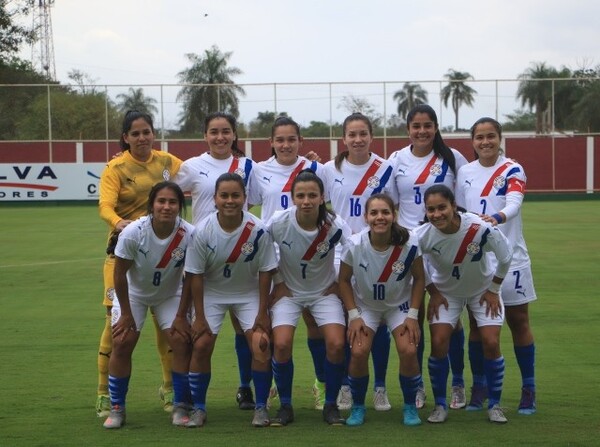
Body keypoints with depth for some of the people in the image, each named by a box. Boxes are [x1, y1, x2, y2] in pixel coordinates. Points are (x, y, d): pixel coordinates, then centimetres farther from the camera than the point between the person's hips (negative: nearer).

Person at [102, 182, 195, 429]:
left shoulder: (189, 235, -27)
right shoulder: (133, 232, -30)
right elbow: (120, 275, -18)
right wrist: (126, 313, -11)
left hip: (170, 294, 1)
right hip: (133, 292, -1)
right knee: (122, 342, -12)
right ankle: (116, 408, 2)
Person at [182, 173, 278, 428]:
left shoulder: (258, 230, -23)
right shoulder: (203, 231, -22)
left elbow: (265, 272, -12)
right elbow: (195, 275, -13)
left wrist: (262, 314, -11)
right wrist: (199, 317, -12)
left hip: (249, 293, 0)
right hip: (212, 293, 1)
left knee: (260, 345, -13)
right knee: (201, 345, -9)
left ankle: (261, 407, 2)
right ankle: (198, 408, 6)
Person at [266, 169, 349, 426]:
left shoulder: (335, 226, -23)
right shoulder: (278, 223, -22)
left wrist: (338, 282, -5)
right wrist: (277, 283, -3)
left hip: (324, 291, 0)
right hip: (288, 290, 0)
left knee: (336, 344, -18)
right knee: (281, 344, -20)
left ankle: (330, 405, 3)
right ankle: (285, 406, 0)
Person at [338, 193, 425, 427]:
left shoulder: (409, 244, -25)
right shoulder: (355, 245, -24)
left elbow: (419, 278, -9)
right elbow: (344, 280, -8)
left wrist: (413, 315, -12)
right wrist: (354, 315, -13)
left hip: (399, 305, 0)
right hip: (365, 305, 0)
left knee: (408, 351, -19)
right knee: (359, 351, -20)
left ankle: (410, 407, 4)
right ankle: (358, 407, 3)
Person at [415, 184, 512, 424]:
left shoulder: (481, 228, -34)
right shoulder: (422, 236, -29)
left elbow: (505, 256, -15)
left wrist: (493, 290, -8)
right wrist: (433, 293, -4)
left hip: (482, 290, -1)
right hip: (445, 292, 1)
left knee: (491, 342, -11)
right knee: (438, 343, -13)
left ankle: (494, 404, 7)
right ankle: (440, 405, 3)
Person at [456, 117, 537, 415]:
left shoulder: (513, 170, -6)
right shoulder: (464, 173, 5)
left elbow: (514, 204, -24)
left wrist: (497, 217, -46)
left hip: (509, 257, -3)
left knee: (518, 322, 2)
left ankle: (529, 389, 11)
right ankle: (479, 388, 16)